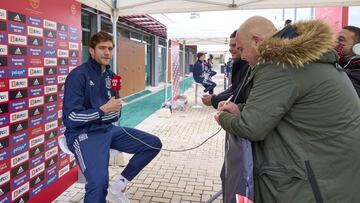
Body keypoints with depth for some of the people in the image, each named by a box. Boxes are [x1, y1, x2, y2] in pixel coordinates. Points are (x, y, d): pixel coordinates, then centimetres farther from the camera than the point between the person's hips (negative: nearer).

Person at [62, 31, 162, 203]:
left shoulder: (110, 75, 11)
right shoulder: (78, 75, -11)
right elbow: (70, 118, -15)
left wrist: (115, 107, -1)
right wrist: (103, 110, -16)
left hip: (108, 129, 8)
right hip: (84, 134, -8)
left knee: (154, 144, 0)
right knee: (99, 182, -34)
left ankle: (118, 187, 8)